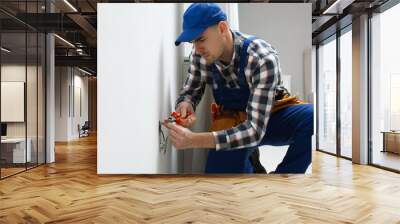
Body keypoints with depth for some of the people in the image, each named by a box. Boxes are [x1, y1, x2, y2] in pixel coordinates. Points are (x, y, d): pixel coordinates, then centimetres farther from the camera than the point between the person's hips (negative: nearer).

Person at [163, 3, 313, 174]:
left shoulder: (263, 59, -30)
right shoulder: (201, 55, -15)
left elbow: (254, 130, -35)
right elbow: (191, 90, 2)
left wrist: (194, 140, -45)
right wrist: (185, 105, -23)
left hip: (272, 116, -2)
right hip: (231, 120, 3)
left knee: (312, 117, -34)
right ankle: (248, 161, 11)